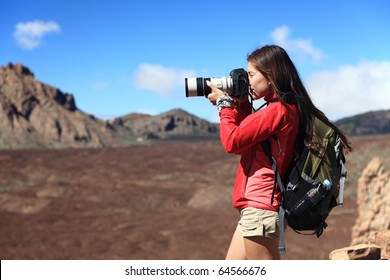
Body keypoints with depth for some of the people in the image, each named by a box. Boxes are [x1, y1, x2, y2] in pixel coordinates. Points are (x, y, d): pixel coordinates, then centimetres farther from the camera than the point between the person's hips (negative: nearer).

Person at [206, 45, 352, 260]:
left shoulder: (277, 110, -15)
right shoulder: (286, 107, 15)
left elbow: (232, 141, -15)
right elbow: (248, 135, 22)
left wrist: (224, 104, -1)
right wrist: (240, 103, 11)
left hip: (260, 208, -10)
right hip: (255, 209, 10)